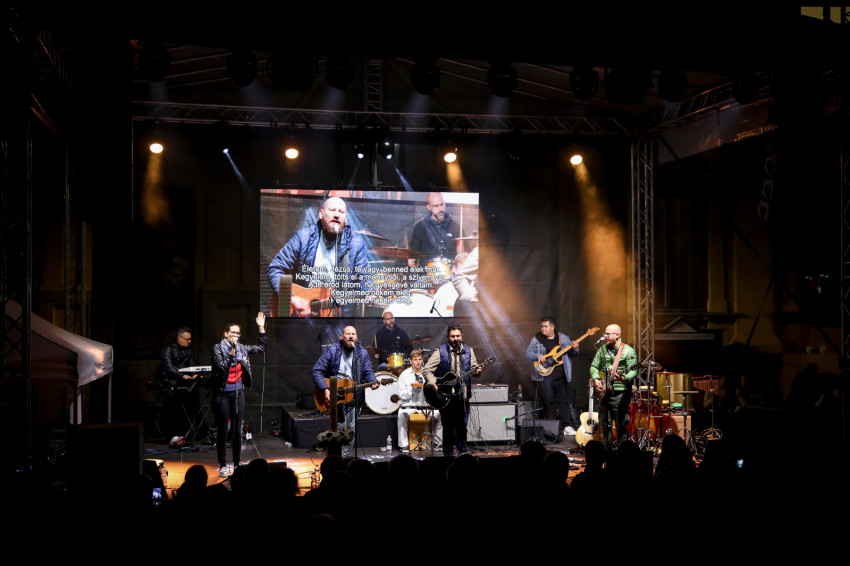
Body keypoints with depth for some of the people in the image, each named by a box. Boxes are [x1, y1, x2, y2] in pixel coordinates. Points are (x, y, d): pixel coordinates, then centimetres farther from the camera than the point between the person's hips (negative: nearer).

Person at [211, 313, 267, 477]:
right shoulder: (218, 348, -6)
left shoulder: (242, 348, 6)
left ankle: (236, 464, 16)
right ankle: (223, 465, 10)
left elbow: (261, 347, 13)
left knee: (237, 431, 8)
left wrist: (261, 327, 5)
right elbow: (222, 366, -19)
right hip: (223, 394, -4)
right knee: (223, 431, 2)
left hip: (238, 393, 4)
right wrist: (232, 351, -23)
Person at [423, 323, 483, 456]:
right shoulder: (440, 352, -6)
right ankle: (448, 454, 11)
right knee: (448, 427, 0)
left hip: (463, 395, 3)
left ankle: (462, 451, 20)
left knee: (462, 426, 7)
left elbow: (474, 367, 13)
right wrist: (434, 385, -16)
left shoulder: (468, 351, 7)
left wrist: (477, 371, -10)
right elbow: (426, 370, -5)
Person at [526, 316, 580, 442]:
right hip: (544, 375, -1)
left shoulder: (563, 338, 9)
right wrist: (538, 356, -12)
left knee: (563, 400, 2)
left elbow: (571, 354, 12)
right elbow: (527, 354, 5)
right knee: (548, 401, 0)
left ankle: (566, 426, 7)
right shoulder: (536, 339, 4)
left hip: (561, 375, 1)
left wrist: (574, 350, -9)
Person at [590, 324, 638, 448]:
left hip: (620, 393, -6)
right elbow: (594, 366, 13)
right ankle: (608, 446, 27)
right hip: (604, 391, 6)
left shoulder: (628, 351, -7)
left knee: (620, 425, -5)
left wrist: (623, 378, -33)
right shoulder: (602, 349, 11)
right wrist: (596, 379, -4)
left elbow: (633, 372, -13)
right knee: (604, 423, 13)